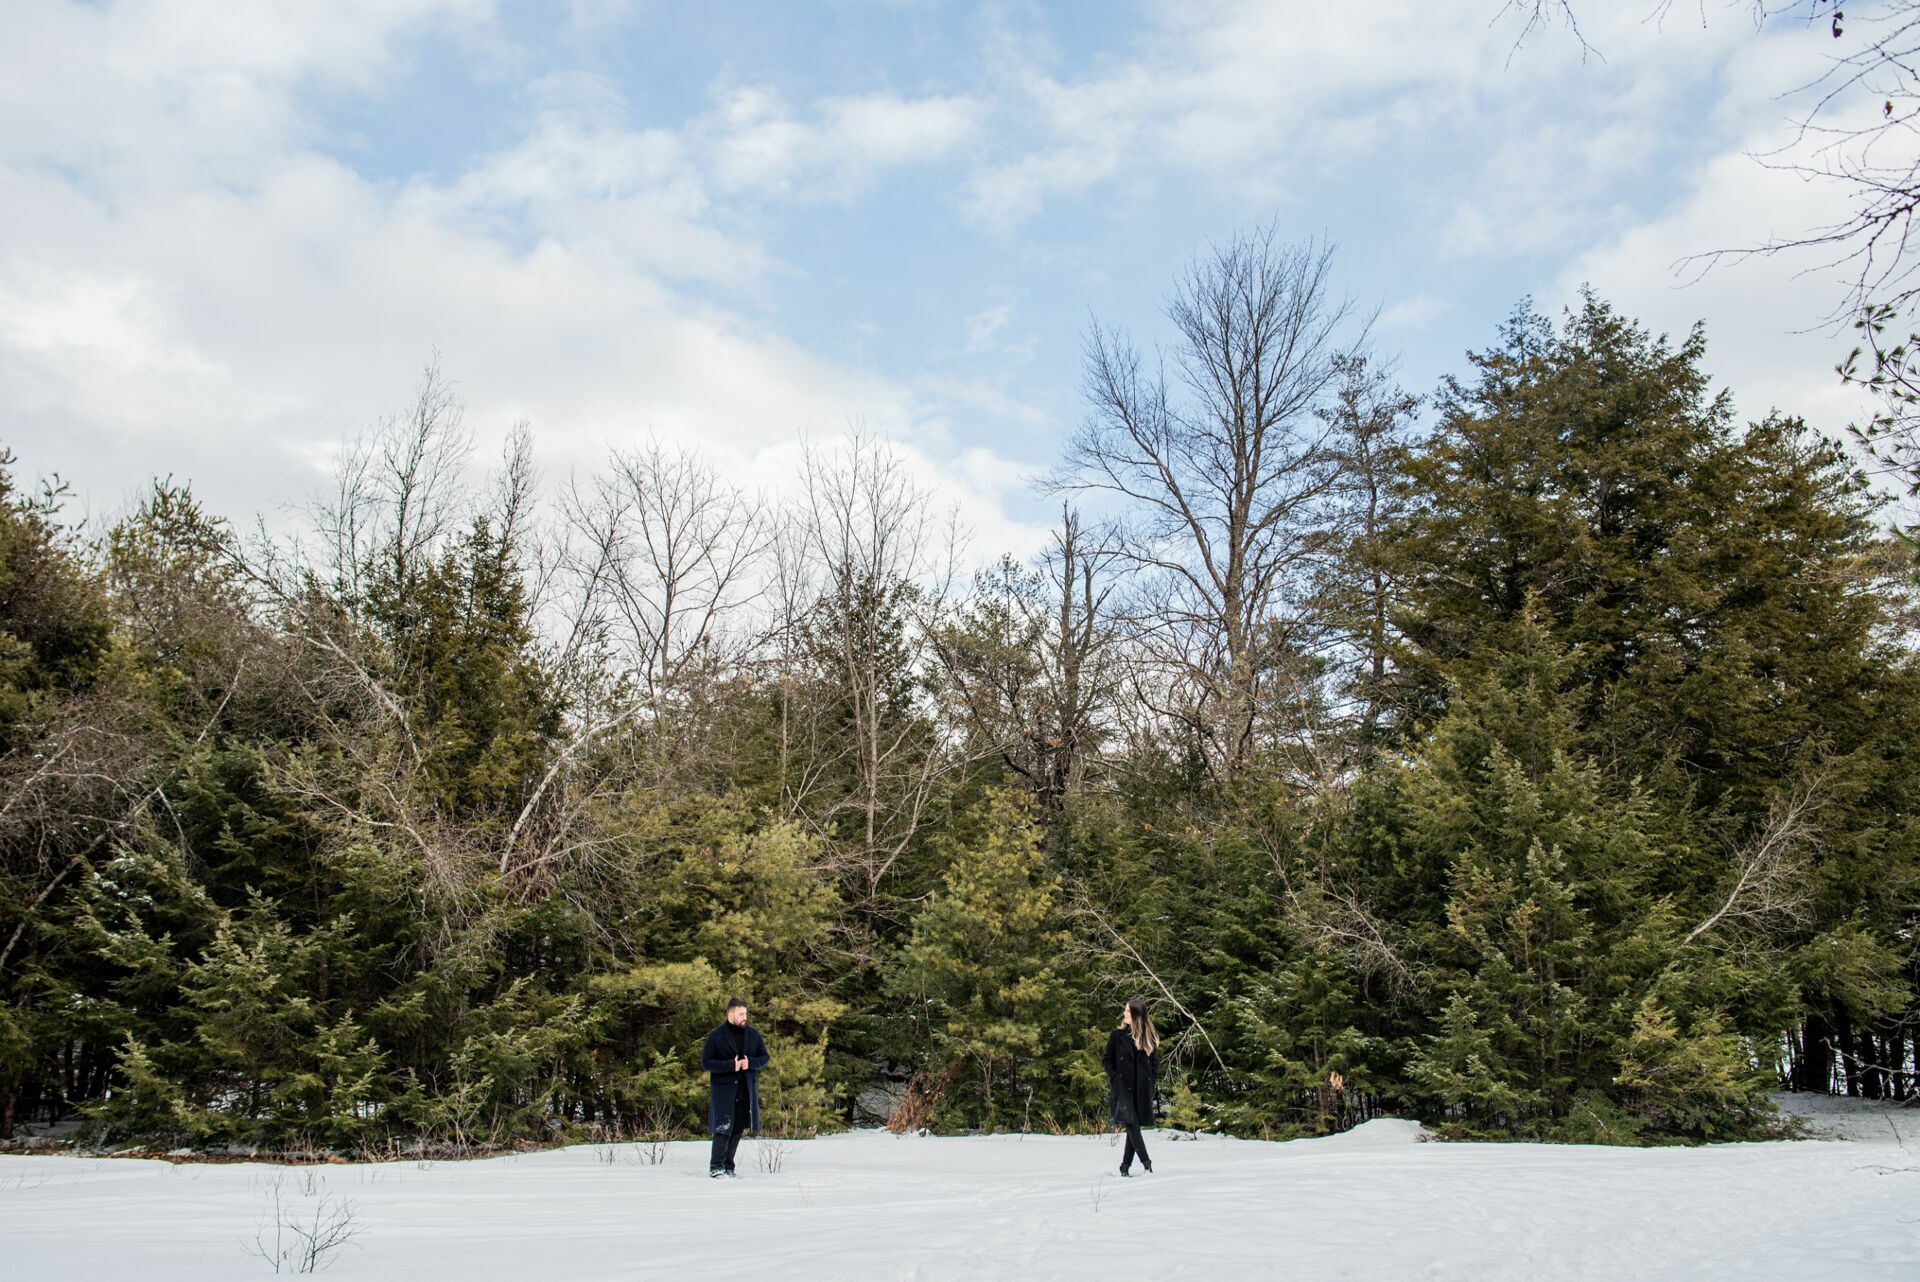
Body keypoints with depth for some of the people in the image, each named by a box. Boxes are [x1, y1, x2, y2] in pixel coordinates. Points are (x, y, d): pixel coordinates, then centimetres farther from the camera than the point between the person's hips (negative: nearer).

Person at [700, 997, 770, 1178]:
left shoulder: (753, 1034, 7)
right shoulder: (716, 1036, -5)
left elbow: (765, 1057, 12)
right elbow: (706, 1063, -6)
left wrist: (750, 1063, -9)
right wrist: (730, 1065, -18)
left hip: (746, 1089, 4)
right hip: (723, 1089, -4)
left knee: (738, 1129, 8)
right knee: (724, 1129, -8)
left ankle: (728, 1167, 18)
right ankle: (715, 1166, 5)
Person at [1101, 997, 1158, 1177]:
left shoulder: (1149, 1038, 7)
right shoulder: (1117, 1035, 4)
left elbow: (1154, 1062, 14)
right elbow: (1106, 1060, 7)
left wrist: (1153, 1083, 4)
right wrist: (1115, 1079, -6)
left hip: (1143, 1089, 2)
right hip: (1122, 1087, -2)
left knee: (1134, 1126, 2)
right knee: (1131, 1123, -15)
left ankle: (1126, 1166, 9)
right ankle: (1146, 1162, -15)